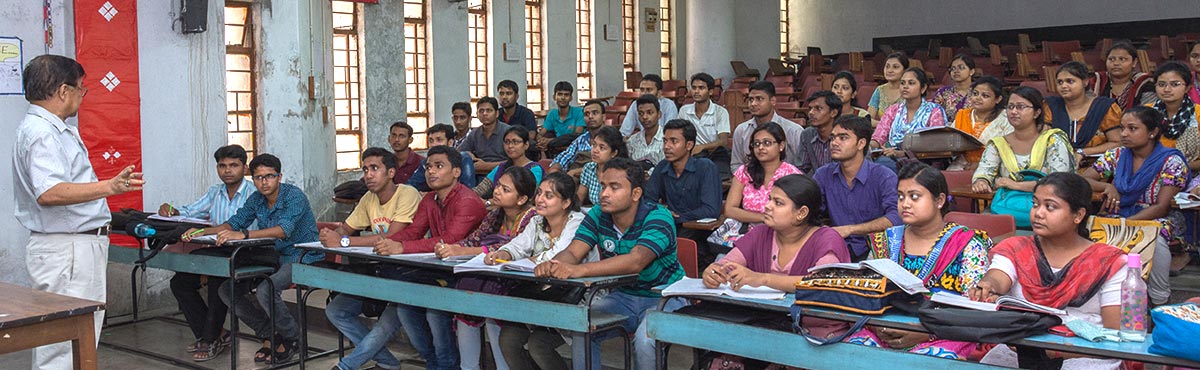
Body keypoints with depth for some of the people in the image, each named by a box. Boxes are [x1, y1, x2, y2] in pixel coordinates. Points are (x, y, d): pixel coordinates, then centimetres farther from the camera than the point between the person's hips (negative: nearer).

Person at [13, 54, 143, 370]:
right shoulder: (41, 133, -18)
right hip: (67, 250, -11)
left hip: (78, 246, 11)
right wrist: (109, 187, -40)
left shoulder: (50, 128, 16)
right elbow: (49, 193, -32)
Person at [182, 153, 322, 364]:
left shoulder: (294, 196, -18)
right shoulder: (256, 199, 7)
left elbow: (284, 229, -33)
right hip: (273, 258, 9)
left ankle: (292, 338, -7)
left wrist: (243, 235, -43)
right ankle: (269, 335, 9)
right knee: (227, 290, -2)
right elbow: (234, 222, 10)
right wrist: (202, 232, -8)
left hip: (302, 259, -8)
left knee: (265, 290, -32)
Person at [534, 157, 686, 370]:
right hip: (623, 297, 5)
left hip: (664, 298, -5)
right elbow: (573, 253, -11)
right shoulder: (598, 215, -2)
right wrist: (553, 265, -38)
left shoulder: (657, 217, -21)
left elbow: (635, 262, -38)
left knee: (645, 340, -33)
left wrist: (579, 270, -50)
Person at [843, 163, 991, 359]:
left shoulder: (967, 245, 1)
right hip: (885, 335, 3)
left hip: (943, 338, -3)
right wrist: (878, 327, -10)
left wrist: (925, 333, -19)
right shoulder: (885, 241, 13)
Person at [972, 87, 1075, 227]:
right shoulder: (998, 144, 13)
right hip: (1006, 207, 3)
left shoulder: (1053, 140, 0)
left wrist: (1016, 185, -22)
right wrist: (980, 183, -25)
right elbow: (982, 173, 1)